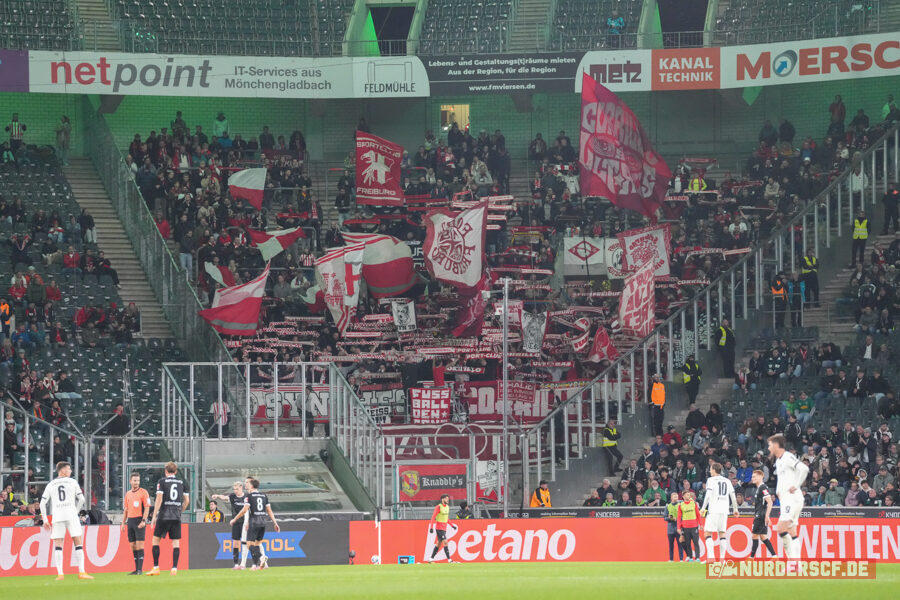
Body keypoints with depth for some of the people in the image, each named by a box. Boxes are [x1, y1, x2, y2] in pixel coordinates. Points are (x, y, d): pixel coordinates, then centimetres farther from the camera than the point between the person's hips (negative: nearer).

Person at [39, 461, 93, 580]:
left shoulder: (50, 485, 13)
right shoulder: (72, 482, 7)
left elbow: (43, 503, 8)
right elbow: (81, 499, 5)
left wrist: (45, 520, 12)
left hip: (57, 517, 2)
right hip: (71, 515, -2)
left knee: (57, 546, 3)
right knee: (78, 543, 1)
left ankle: (60, 574, -7)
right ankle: (81, 572, -6)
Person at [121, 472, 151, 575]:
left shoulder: (143, 492, -2)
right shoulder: (128, 494, 15)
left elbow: (147, 508, -7)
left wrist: (143, 521, -17)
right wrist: (123, 523, 13)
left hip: (139, 521, -6)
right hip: (130, 520, 6)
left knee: (139, 544, -11)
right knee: (133, 545, 5)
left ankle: (140, 569, -12)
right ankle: (136, 569, 8)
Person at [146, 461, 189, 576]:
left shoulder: (162, 481, -1)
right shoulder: (182, 482, 10)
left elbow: (159, 499, -9)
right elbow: (187, 500, 11)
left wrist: (154, 516, -7)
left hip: (164, 515, -3)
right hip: (176, 517, 3)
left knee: (156, 539, 6)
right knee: (176, 542, 4)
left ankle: (156, 568, 0)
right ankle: (174, 568, -3)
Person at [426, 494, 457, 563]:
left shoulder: (447, 507, 12)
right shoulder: (438, 507, -12)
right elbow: (433, 517, -14)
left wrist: (452, 525, 20)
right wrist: (431, 527, -20)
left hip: (444, 528, 8)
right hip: (439, 528, -8)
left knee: (438, 544, 10)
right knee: (445, 542, -13)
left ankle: (431, 559, 17)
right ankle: (449, 559, -15)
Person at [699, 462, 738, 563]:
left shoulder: (711, 480, -1)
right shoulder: (727, 481, 14)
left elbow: (708, 495, -12)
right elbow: (733, 496, 15)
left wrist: (703, 508, -10)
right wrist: (735, 509, 25)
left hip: (714, 510, -5)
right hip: (724, 511, 5)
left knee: (707, 532, -3)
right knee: (722, 533, 10)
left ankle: (711, 556, -16)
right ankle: (722, 557, 5)